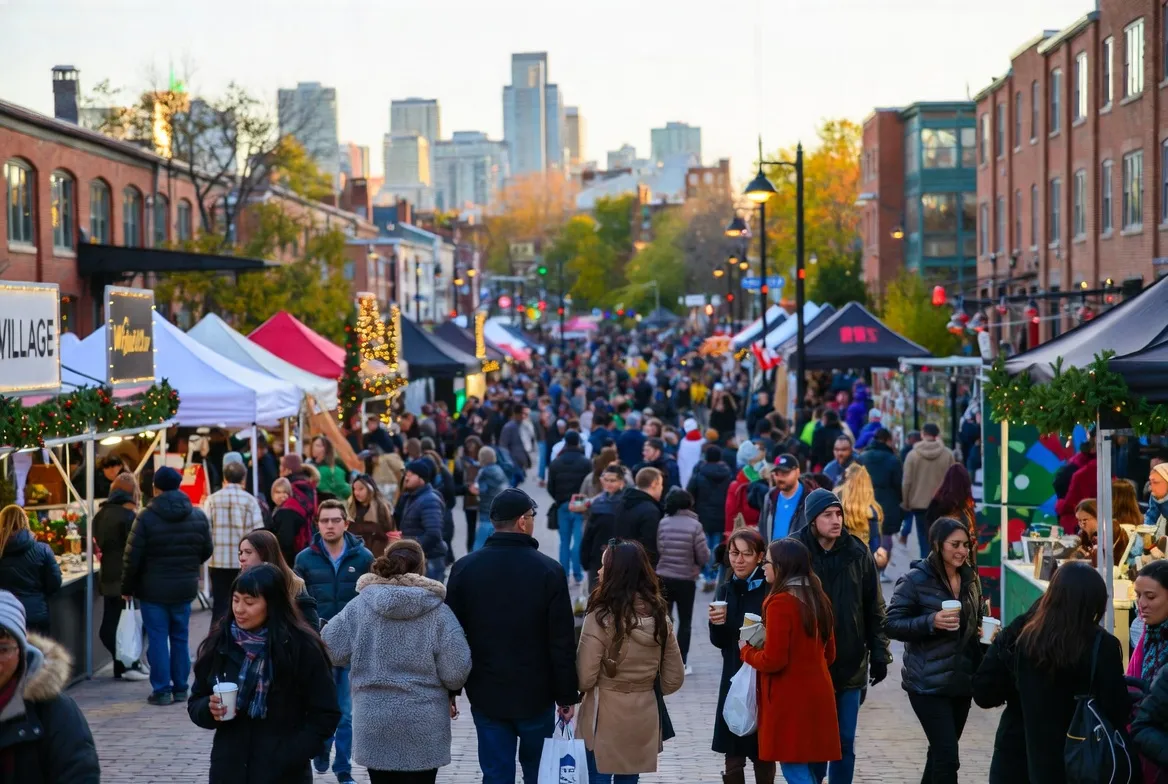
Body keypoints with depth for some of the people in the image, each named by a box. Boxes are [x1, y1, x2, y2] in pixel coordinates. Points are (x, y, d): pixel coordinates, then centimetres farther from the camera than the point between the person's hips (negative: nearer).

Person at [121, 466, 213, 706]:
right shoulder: (198, 516, 0)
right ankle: (180, 688, 17)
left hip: (153, 590, -4)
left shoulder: (146, 517, -12)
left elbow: (132, 558, -11)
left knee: (157, 639, 2)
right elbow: (207, 551, 9)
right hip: (185, 588, 4)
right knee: (180, 638, 13)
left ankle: (161, 690, 2)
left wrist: (127, 588, 1)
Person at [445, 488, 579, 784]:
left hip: (486, 694, 2)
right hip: (536, 695, -1)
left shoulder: (464, 568, -4)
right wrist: (567, 695, 0)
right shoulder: (549, 570, -10)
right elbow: (563, 642, -9)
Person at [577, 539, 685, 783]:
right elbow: (674, 678, 5)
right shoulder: (659, 616, -1)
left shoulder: (601, 617, -18)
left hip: (605, 716, -5)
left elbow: (585, 678, -16)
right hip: (643, 718, 5)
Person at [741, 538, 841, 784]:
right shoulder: (817, 598, 10)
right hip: (816, 695, 8)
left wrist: (746, 651, -1)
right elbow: (829, 654, 18)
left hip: (790, 700, -8)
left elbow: (773, 661, -18)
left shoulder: (780, 602, -16)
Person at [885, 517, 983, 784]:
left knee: (941, 751, 17)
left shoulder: (970, 579, 7)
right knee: (948, 755, -11)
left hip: (962, 680, 6)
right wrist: (931, 622, -26)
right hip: (928, 683, -6)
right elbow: (891, 625, -13)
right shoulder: (915, 579, -12)